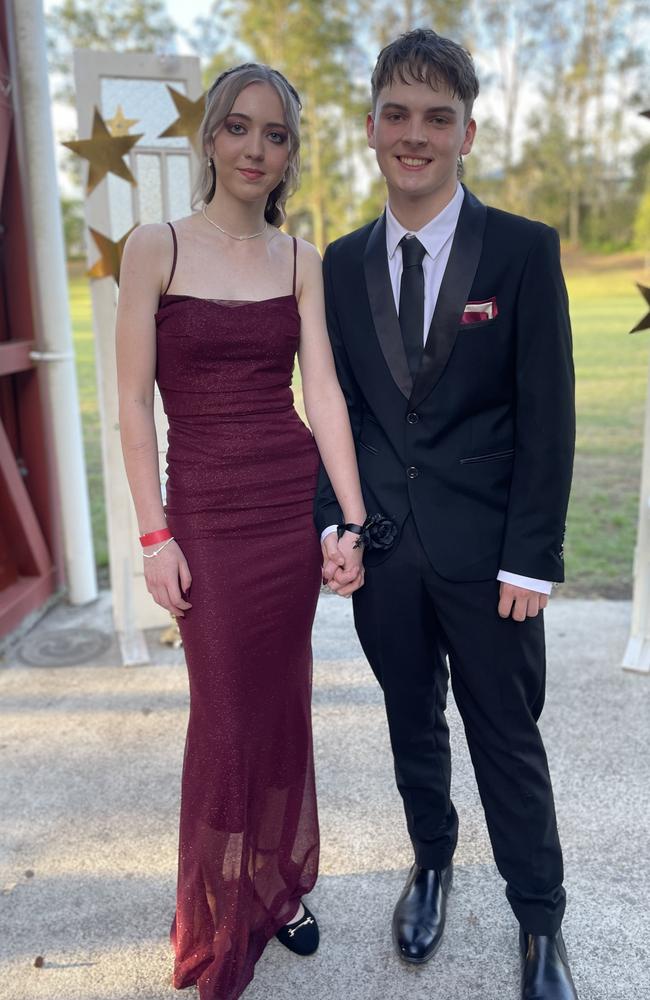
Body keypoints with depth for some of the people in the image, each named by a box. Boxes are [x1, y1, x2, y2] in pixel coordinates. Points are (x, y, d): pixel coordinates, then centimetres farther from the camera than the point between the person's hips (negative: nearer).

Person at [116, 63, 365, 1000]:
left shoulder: (300, 258, 6)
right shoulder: (156, 248, -2)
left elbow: (324, 390, 0)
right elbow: (134, 404, -4)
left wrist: (353, 521, -6)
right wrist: (153, 535, -9)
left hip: (296, 503, 3)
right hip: (208, 511, -3)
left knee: (285, 706, 13)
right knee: (226, 718, 6)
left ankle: (279, 887, 37)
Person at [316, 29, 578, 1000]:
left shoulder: (524, 251, -6)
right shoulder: (342, 264, 5)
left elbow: (548, 418, -8)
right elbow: (335, 406, 8)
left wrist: (531, 558, -12)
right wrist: (332, 520, -2)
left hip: (485, 554, -3)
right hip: (383, 552, 4)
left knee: (508, 739, 9)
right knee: (412, 723, 20)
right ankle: (432, 861, 45)